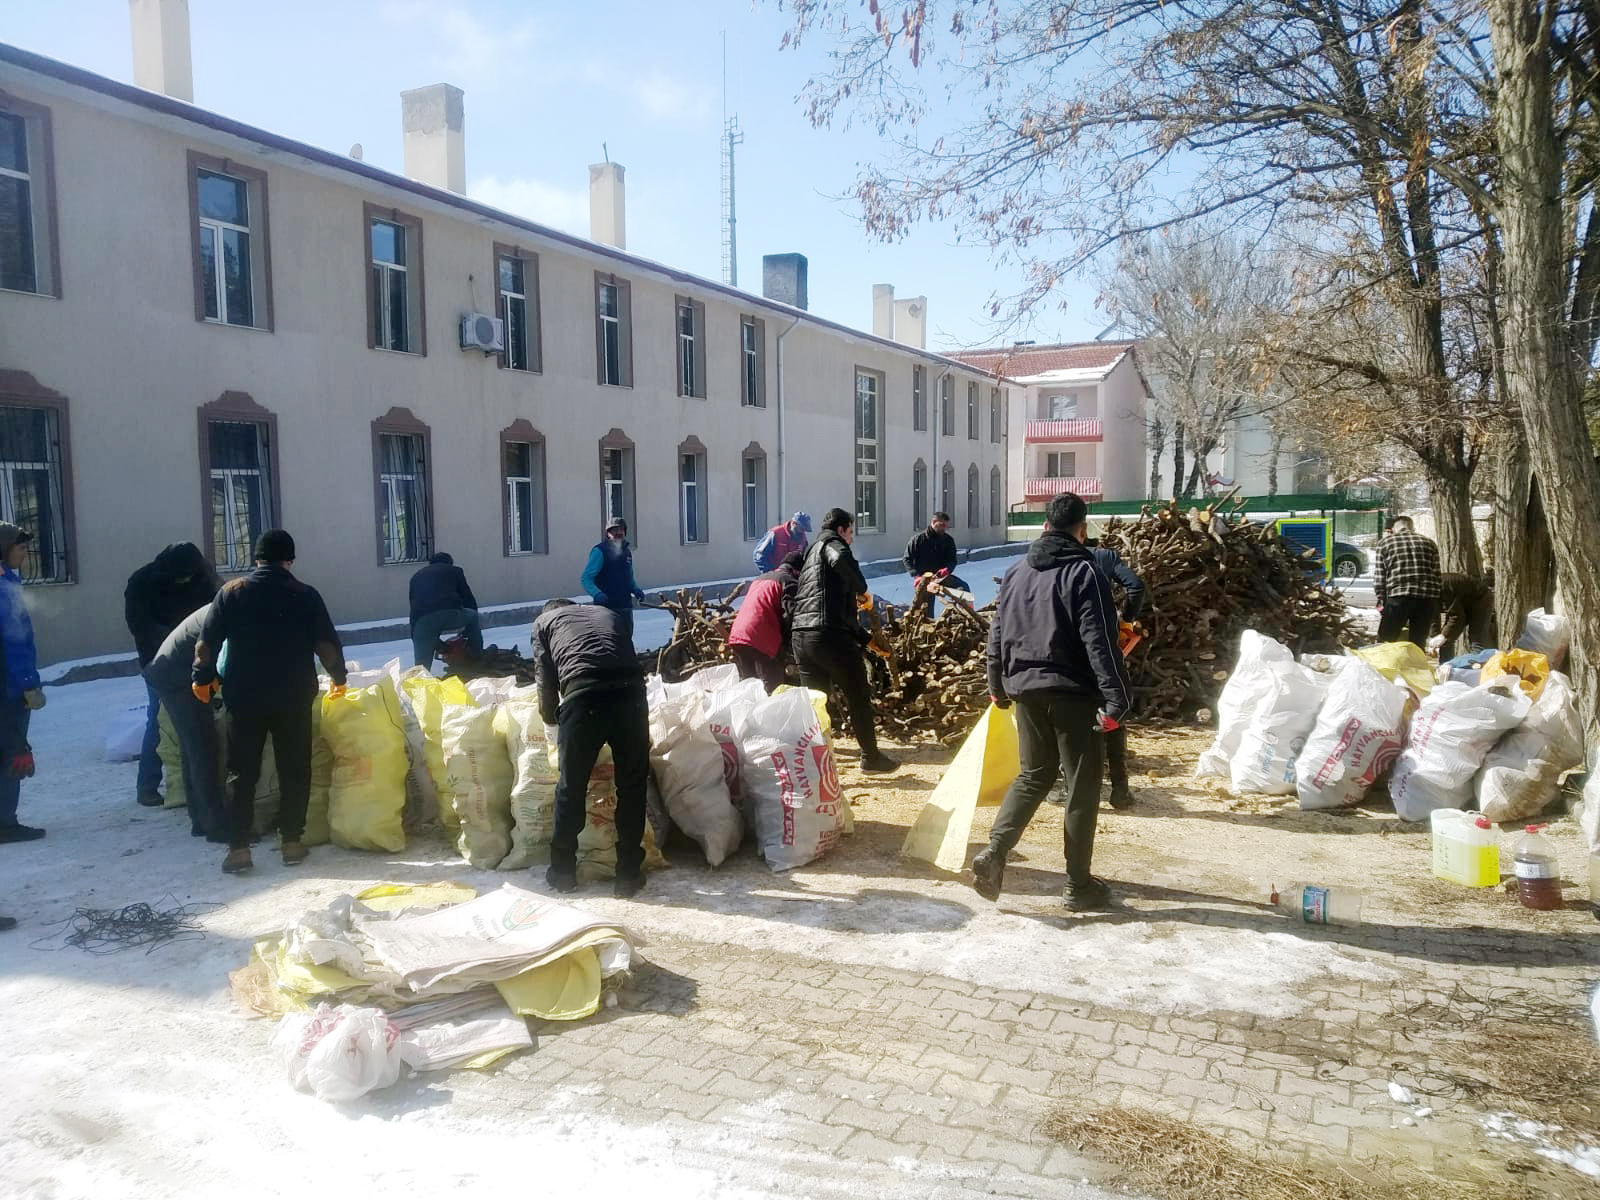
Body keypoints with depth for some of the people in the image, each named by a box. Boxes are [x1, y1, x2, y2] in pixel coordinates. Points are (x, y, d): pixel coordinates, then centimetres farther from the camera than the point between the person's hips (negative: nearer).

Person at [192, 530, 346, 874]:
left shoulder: (233, 592, 0)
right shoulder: (305, 595, -1)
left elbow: (207, 641, 1)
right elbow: (328, 643, 2)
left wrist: (202, 677, 16)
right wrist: (339, 677, 18)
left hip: (244, 698, 1)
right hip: (293, 698, -1)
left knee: (242, 772, 8)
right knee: (294, 771, 10)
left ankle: (238, 847, 6)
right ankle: (291, 841, 11)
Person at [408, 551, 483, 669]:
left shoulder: (416, 577, 33)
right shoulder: (454, 570, 26)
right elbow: (468, 598, 27)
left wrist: (414, 637, 36)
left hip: (422, 622, 1)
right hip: (451, 615, -1)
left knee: (422, 666, 6)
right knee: (472, 616, 30)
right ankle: (478, 658, 33)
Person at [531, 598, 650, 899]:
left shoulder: (544, 621, 26)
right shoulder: (611, 614, 35)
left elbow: (546, 680, 16)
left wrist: (552, 717, 32)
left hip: (583, 696, -2)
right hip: (631, 691, 2)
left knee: (571, 787, 15)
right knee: (632, 786, 15)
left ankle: (563, 871, 30)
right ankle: (628, 874, 21)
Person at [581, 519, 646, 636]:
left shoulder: (627, 551, 14)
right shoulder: (599, 551, -8)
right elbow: (586, 579, -14)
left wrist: (635, 590, 6)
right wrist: (597, 594, -32)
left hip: (625, 607, 7)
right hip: (606, 607, -7)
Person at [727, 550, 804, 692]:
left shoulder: (759, 578, 27)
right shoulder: (789, 581, 0)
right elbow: (790, 615, -9)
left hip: (736, 637, 8)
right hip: (762, 641, -8)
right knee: (771, 688, -6)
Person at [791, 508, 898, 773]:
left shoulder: (811, 555, 29)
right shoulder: (831, 543, 3)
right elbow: (841, 560, -26)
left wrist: (866, 638, 35)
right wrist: (862, 589, -8)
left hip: (800, 635, 8)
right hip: (830, 634, -8)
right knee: (858, 696, 8)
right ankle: (871, 757, 18)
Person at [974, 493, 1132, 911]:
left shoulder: (1016, 573, 9)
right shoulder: (1083, 573, -10)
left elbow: (998, 634, 14)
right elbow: (1100, 642, -16)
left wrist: (998, 685, 25)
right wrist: (1115, 700, -15)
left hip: (1025, 688, 6)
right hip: (1072, 692, -6)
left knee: (1033, 774, 19)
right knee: (1082, 785, 5)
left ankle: (994, 852, 0)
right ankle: (1079, 885, 12)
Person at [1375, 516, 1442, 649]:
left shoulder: (1385, 543, 9)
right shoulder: (1429, 543, 17)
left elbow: (1379, 577, 3)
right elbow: (1438, 575, 11)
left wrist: (1381, 600, 9)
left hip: (1398, 598, -3)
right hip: (1427, 598, 3)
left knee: (1385, 643, 3)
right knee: (1418, 644, 8)